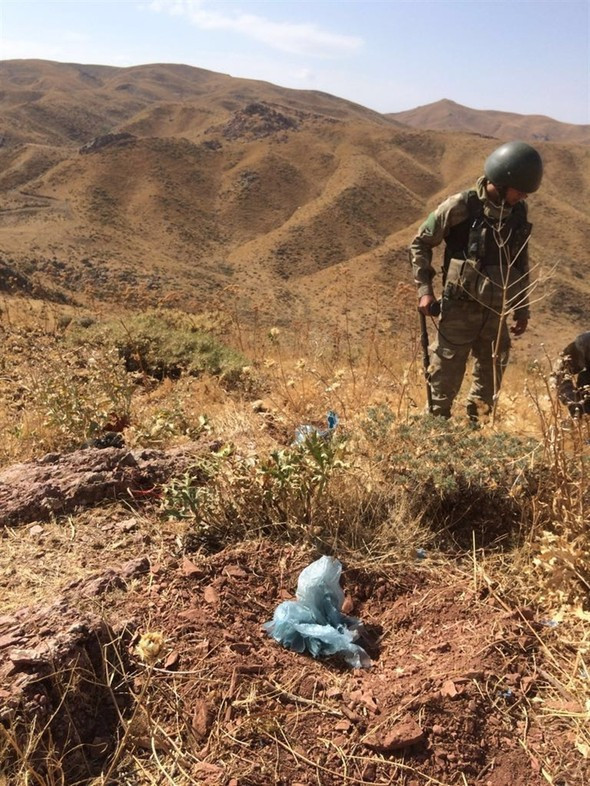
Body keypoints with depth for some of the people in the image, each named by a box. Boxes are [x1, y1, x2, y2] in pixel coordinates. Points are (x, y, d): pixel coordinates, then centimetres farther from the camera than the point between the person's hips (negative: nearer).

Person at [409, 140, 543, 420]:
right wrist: (424, 289, -12)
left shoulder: (518, 212, 5)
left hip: (496, 312, 6)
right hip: (460, 309, -5)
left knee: (491, 381, 15)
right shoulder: (461, 206, -12)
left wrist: (522, 309, 16)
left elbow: (521, 262, 15)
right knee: (445, 378, 2)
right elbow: (420, 243, -4)